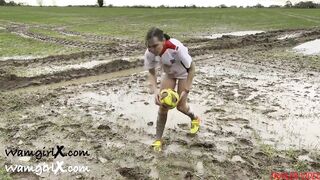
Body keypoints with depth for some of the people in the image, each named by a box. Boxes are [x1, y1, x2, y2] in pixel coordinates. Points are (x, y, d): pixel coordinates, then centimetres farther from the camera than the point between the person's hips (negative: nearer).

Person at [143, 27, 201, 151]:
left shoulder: (177, 48, -43)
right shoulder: (149, 53, -30)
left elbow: (191, 68, -28)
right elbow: (151, 72, -12)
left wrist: (186, 90, -28)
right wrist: (155, 90, -29)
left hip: (184, 73, -3)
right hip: (168, 73, 3)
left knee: (180, 105, -1)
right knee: (163, 105, -7)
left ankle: (195, 119, 35)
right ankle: (158, 139, 8)